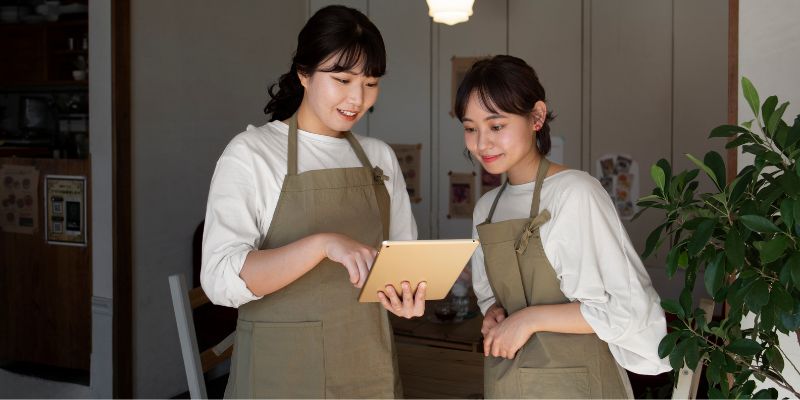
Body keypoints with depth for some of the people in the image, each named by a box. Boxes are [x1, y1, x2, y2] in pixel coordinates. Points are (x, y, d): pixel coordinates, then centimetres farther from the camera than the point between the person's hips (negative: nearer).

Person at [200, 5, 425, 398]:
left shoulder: (380, 157, 6)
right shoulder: (250, 153, -9)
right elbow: (220, 278, -19)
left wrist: (407, 294, -12)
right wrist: (323, 243, -32)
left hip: (369, 368, 5)